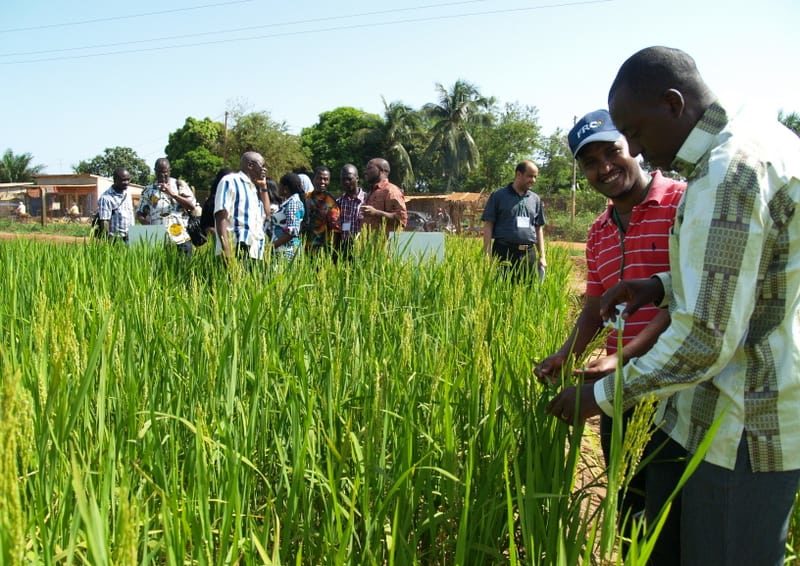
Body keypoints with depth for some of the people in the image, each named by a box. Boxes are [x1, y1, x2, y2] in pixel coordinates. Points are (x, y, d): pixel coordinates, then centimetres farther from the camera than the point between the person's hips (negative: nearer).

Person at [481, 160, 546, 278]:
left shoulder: (535, 199, 15)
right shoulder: (498, 196, 1)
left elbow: (538, 229, 19)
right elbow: (488, 226, -1)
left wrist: (542, 256, 13)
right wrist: (487, 255, -9)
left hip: (529, 254, 4)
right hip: (504, 253, -4)